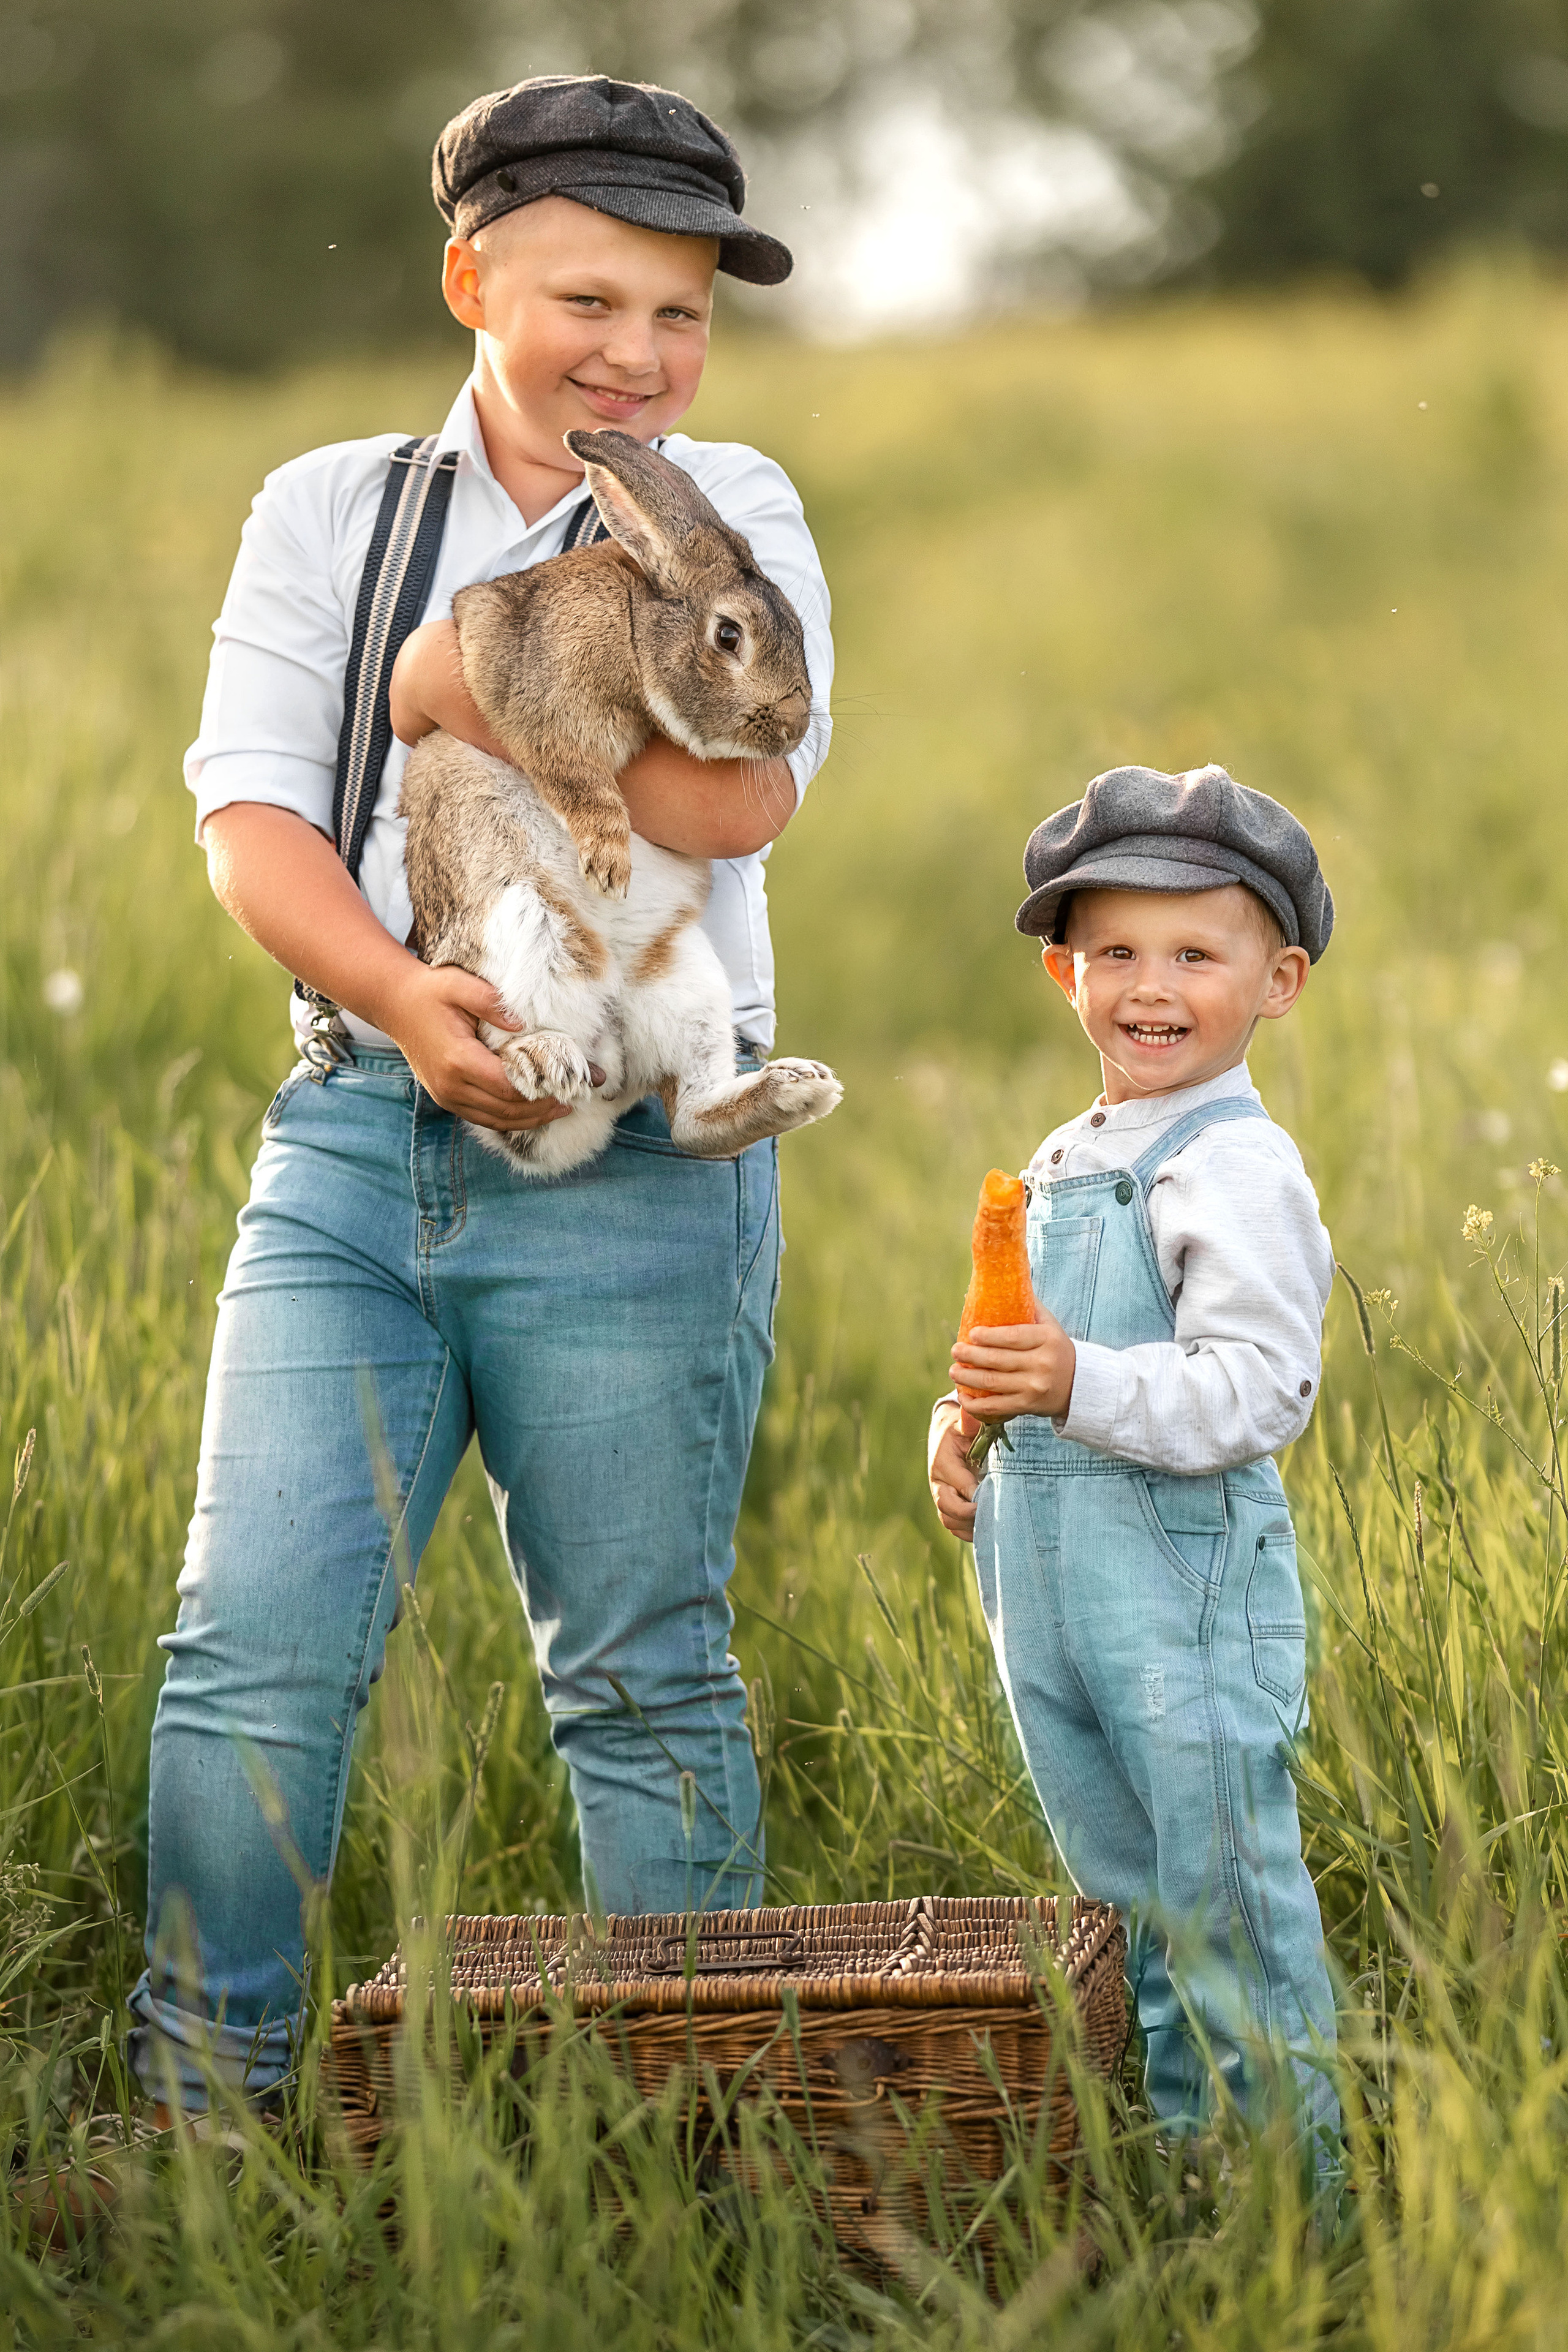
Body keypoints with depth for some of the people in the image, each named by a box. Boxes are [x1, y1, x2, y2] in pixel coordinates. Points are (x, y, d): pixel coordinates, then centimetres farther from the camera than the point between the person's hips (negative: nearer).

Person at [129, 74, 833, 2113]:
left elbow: (737, 798, -12)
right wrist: (400, 995, -15)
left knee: (641, 1675, 4)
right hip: (355, 1127, 2)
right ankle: (194, 2118, 3)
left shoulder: (727, 512, 5)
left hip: (634, 1162, -2)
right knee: (255, 1641, -5)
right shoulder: (325, 511, 13)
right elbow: (249, 815, 2)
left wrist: (472, 685, -10)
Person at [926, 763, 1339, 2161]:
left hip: (1186, 1577, -9)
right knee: (1135, 1885, 16)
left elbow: (1258, 1391, -21)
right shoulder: (1064, 1166, 17)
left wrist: (1081, 1387, -32)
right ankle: (1180, 2147, 27)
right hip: (1054, 1577, 9)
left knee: (1224, 1889, -5)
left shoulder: (1240, 1170, -12)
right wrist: (966, 1434, 11)